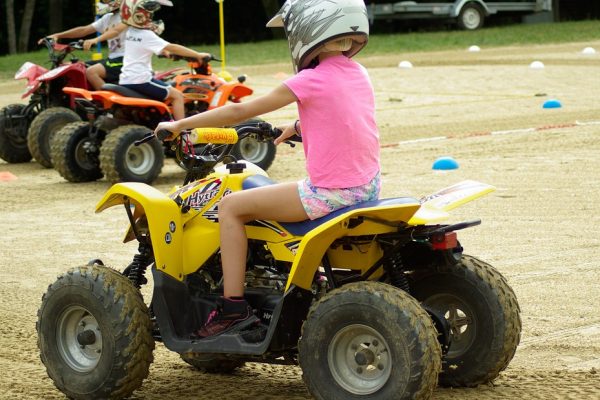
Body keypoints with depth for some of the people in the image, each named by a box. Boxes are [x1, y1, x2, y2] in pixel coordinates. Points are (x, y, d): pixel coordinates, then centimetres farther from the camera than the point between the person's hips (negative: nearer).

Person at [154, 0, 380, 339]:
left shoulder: (312, 80, -13)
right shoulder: (357, 73, 8)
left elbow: (240, 111, -9)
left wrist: (181, 125, -2)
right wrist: (299, 126, 28)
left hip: (330, 191, -9)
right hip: (368, 184, 9)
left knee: (231, 206, 1)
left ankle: (233, 306, -1)